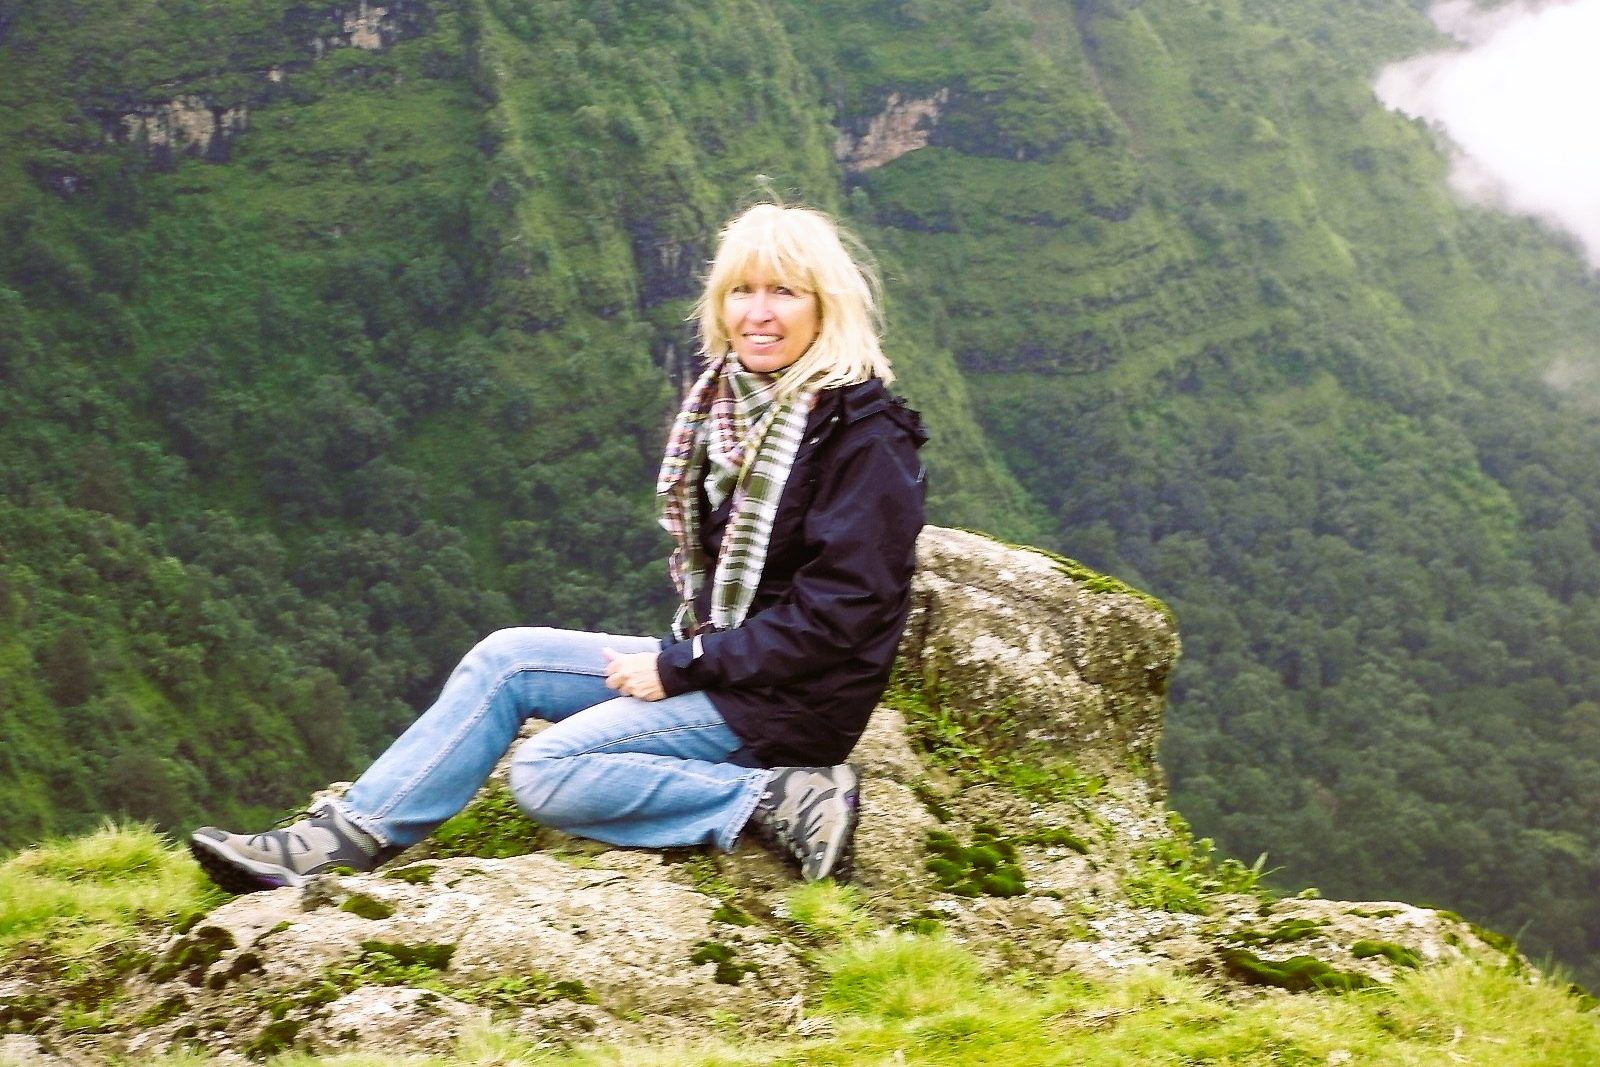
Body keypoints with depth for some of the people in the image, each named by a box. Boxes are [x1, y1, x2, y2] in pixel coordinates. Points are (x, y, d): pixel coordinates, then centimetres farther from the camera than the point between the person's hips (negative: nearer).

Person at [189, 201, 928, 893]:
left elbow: (838, 615, -22)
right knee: (507, 659, 2)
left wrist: (680, 668, -17)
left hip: (792, 702, -9)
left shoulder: (865, 438, -19)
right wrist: (682, 654, 2)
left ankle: (775, 803, -16)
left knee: (547, 773, -18)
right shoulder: (731, 400, 7)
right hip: (715, 659, 9)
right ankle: (349, 837, 2)